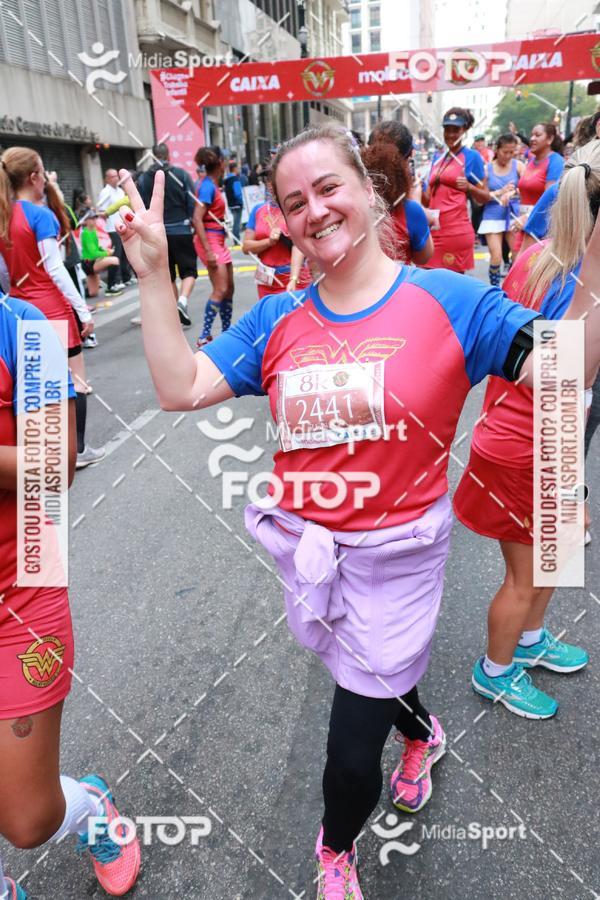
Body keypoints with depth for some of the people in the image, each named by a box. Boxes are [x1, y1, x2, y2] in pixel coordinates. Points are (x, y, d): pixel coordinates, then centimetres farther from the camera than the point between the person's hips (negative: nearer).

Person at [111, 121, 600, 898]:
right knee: (370, 679, 30)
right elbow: (179, 388, -6)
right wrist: (153, 273, -11)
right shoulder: (276, 321, -1)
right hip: (306, 545, 4)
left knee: (352, 753, 8)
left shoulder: (449, 300, -10)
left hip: (395, 555, -3)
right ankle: (421, 734, 68)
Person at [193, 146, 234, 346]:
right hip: (210, 241, -9)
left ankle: (226, 332, 22)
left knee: (229, 287, 13)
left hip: (218, 241, 9)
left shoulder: (212, 184, 10)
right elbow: (197, 219, -22)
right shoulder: (208, 186, -15)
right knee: (220, 290, -13)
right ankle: (204, 336, -10)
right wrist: (208, 251, -26)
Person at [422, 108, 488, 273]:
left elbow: (485, 198, 1)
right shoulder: (437, 156, 15)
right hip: (433, 228, 5)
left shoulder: (471, 156, 0)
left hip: (456, 230, -5)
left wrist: (468, 187, -17)